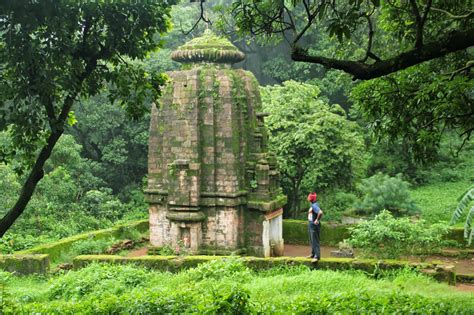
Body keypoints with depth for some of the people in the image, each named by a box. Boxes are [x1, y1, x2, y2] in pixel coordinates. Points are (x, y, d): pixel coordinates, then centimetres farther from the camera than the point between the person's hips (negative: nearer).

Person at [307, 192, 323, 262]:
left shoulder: (314, 205, -21)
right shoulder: (312, 205, 10)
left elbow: (320, 212, -37)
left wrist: (317, 220, -26)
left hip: (314, 226, -10)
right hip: (311, 225, 10)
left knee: (315, 241, -5)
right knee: (312, 241, 19)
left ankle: (317, 256, -1)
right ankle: (313, 254, 30)